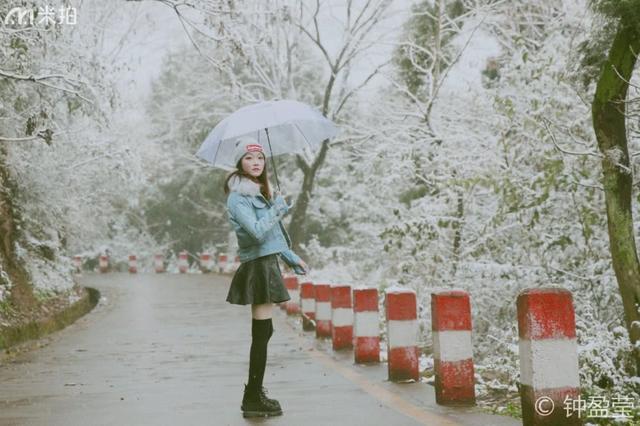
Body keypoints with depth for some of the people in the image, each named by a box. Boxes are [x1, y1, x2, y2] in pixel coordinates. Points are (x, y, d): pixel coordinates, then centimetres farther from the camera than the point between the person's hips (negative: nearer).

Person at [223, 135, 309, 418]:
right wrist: (278, 209, -11)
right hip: (258, 267, -9)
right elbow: (258, 232, -24)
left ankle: (254, 391, 23)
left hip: (267, 264, 9)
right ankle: (253, 399, -3)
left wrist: (291, 257, 26)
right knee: (262, 332, -9)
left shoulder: (260, 192, 18)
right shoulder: (238, 197, -12)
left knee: (262, 332, 13)